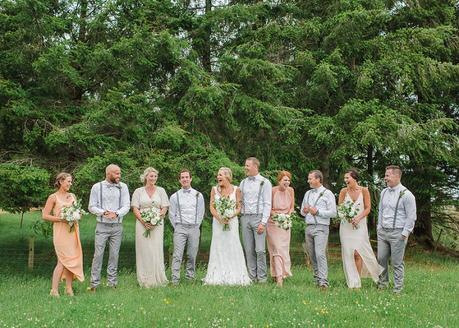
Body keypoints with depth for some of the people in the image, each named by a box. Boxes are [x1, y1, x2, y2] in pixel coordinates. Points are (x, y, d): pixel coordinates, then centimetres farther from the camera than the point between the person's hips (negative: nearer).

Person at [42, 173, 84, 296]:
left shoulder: (72, 196, 12)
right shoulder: (53, 197, -3)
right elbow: (45, 215, -6)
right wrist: (60, 219, -16)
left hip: (73, 231, 5)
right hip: (61, 231, -5)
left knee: (72, 259, 4)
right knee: (63, 260, -9)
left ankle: (69, 288, 11)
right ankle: (54, 290, -2)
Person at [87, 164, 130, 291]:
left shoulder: (123, 187, 5)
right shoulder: (97, 187, 1)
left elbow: (126, 206, 0)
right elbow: (91, 207, 0)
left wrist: (116, 213, -19)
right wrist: (103, 212, -17)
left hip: (117, 226, 2)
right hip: (102, 226, -2)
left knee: (114, 255, 6)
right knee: (98, 254, -4)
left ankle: (112, 283, 15)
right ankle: (94, 283, 3)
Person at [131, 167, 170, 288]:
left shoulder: (161, 191, 11)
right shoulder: (138, 191, 8)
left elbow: (164, 208, 7)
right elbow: (135, 209, 3)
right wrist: (143, 221, -12)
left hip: (157, 224, 0)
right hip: (142, 224, 0)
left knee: (156, 250, -4)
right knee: (143, 250, -2)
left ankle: (158, 279, 4)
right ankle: (144, 280, 4)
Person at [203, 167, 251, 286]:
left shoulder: (236, 190, 0)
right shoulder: (214, 189, 6)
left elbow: (239, 208, 1)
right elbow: (212, 207, 3)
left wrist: (230, 217, -14)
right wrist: (219, 218, -12)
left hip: (232, 221, -2)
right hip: (218, 221, 2)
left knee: (232, 247, -3)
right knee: (218, 248, 2)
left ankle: (234, 276, 4)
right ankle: (218, 277, 7)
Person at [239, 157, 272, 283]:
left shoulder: (264, 182, 0)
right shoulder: (243, 183, 15)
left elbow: (267, 204, -4)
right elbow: (239, 201, 15)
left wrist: (263, 222, -12)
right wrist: (239, 217, 1)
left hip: (258, 217, -4)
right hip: (245, 218, 4)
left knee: (260, 250, -7)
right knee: (248, 250, 5)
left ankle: (262, 276, 2)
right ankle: (251, 276, 11)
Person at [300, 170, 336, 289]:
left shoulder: (327, 193, 0)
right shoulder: (308, 193, 18)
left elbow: (333, 213, -6)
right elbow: (302, 211, 24)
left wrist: (317, 211, -13)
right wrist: (304, 211, 0)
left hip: (321, 227, -6)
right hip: (309, 227, 6)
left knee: (320, 254, -17)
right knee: (312, 255, 7)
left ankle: (323, 281, -18)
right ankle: (316, 278, 16)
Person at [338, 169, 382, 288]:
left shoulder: (364, 190, -2)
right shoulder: (344, 191, 2)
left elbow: (368, 208, -1)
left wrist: (358, 218, -15)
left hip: (360, 225, -2)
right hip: (346, 225, 2)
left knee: (357, 252, -10)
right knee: (348, 252, -1)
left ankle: (357, 280, 4)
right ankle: (352, 282, 7)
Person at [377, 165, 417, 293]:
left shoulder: (406, 194, -10)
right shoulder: (384, 192, 10)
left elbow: (411, 216, -9)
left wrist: (405, 233, -12)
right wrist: (379, 226, 16)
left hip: (397, 233, -6)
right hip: (382, 232, 6)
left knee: (397, 262, -1)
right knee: (381, 259, 10)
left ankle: (397, 289, 8)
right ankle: (382, 284, 23)